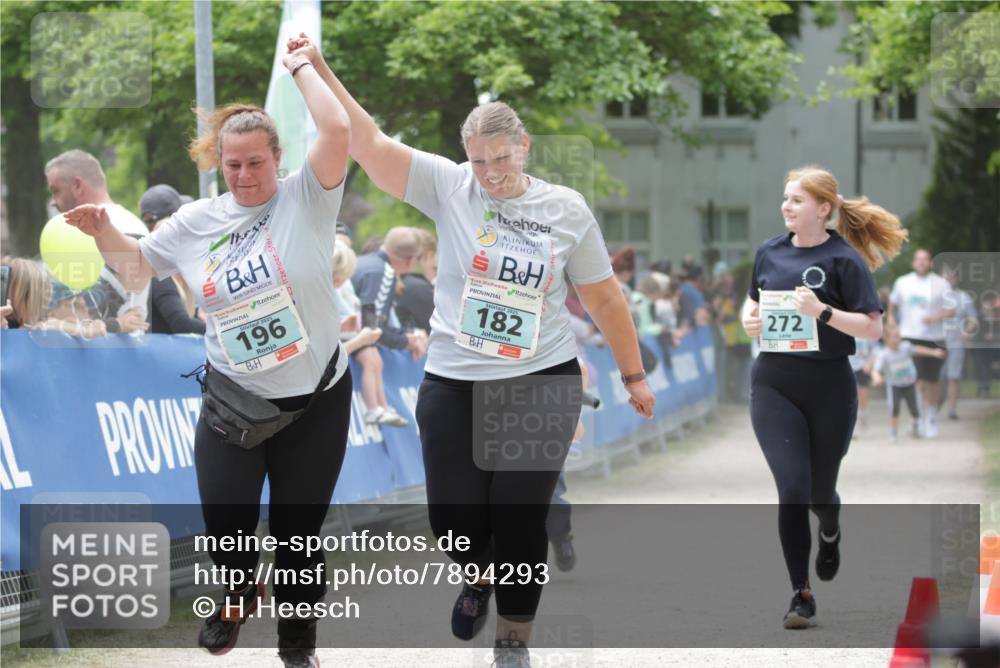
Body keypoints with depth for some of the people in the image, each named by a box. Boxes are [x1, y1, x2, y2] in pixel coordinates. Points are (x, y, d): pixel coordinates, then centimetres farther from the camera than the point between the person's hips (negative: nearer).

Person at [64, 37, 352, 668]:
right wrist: (106, 233, -2)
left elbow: (337, 131, -26)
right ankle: (239, 593, 28)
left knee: (298, 530, 6)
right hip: (233, 397, 2)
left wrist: (303, 67, -14)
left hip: (314, 399, -2)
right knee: (225, 517, -7)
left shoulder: (305, 198, -9)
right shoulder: (198, 221, 2)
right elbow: (136, 267, 17)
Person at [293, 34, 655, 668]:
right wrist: (319, 71, -23)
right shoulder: (449, 187, -3)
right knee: (453, 514, 3)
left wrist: (635, 377, 12)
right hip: (454, 385, 1)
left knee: (521, 519, 1)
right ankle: (481, 575, 39)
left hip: (543, 384, -1)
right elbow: (368, 142, -12)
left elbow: (604, 296, 8)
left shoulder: (566, 208, -1)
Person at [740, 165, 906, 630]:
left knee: (820, 489, 13)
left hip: (828, 387, -2)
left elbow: (873, 327, -12)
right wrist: (748, 318, 0)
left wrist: (823, 312, -24)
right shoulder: (770, 252, 4)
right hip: (773, 385, 2)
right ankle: (801, 595, -2)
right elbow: (754, 298, 22)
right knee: (792, 488, -10)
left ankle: (830, 533, 51)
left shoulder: (843, 259, -9)